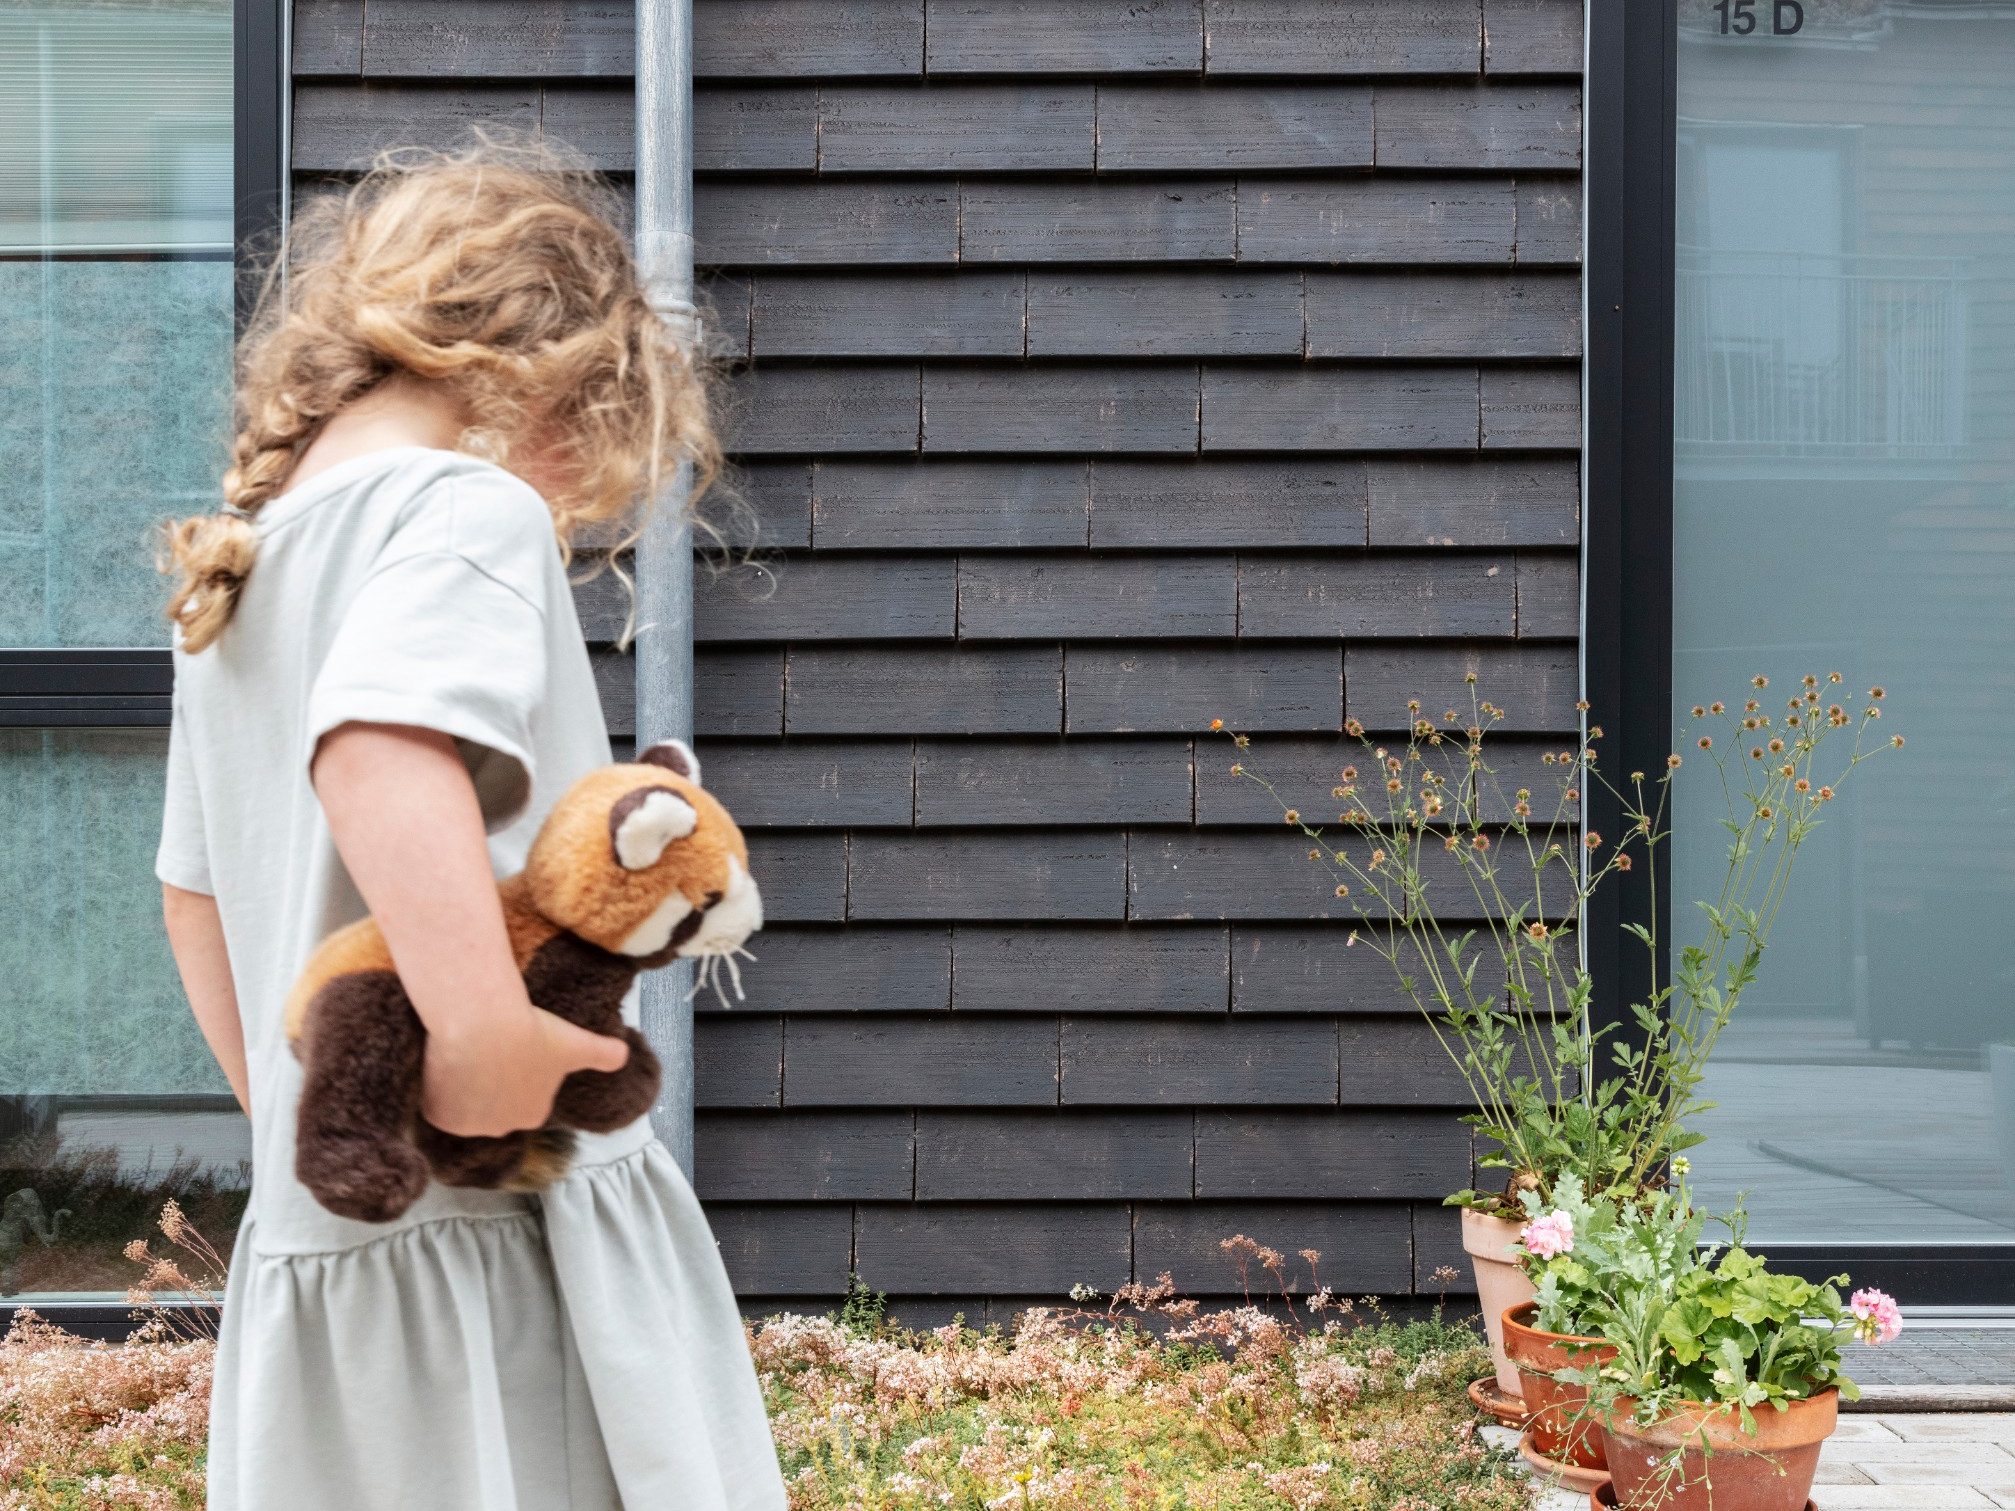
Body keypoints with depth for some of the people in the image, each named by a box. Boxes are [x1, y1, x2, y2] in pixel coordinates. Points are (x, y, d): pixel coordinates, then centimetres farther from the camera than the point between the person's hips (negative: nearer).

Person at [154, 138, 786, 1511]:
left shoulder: (239, 568, 15)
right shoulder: (468, 507, -10)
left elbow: (195, 894, 23)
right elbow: (381, 748, -31)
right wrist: (486, 1031, -30)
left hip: (311, 1247, 8)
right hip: (506, 1244, -8)